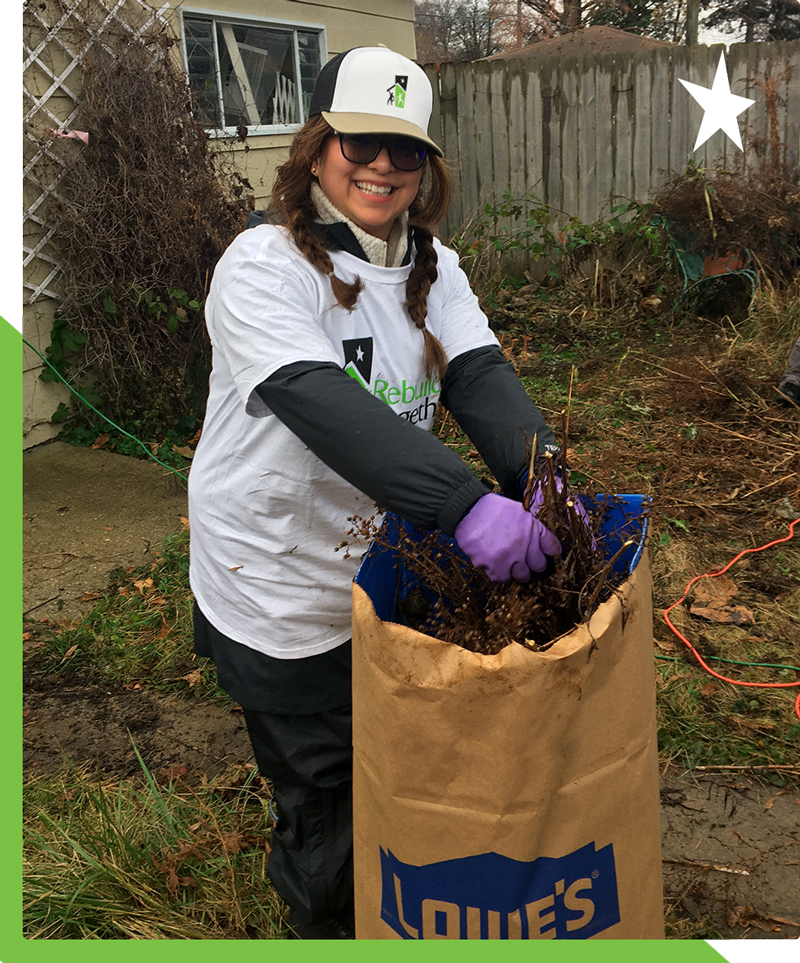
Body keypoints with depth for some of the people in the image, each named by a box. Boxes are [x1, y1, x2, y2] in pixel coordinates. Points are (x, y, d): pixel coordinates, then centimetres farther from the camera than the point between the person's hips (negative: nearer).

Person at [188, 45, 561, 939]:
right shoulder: (263, 265, -18)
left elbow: (481, 377, -12)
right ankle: (327, 926, 43)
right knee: (325, 798, 12)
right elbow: (323, 404, -34)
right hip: (282, 592, -6)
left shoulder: (435, 270, 2)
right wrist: (465, 502, -45)